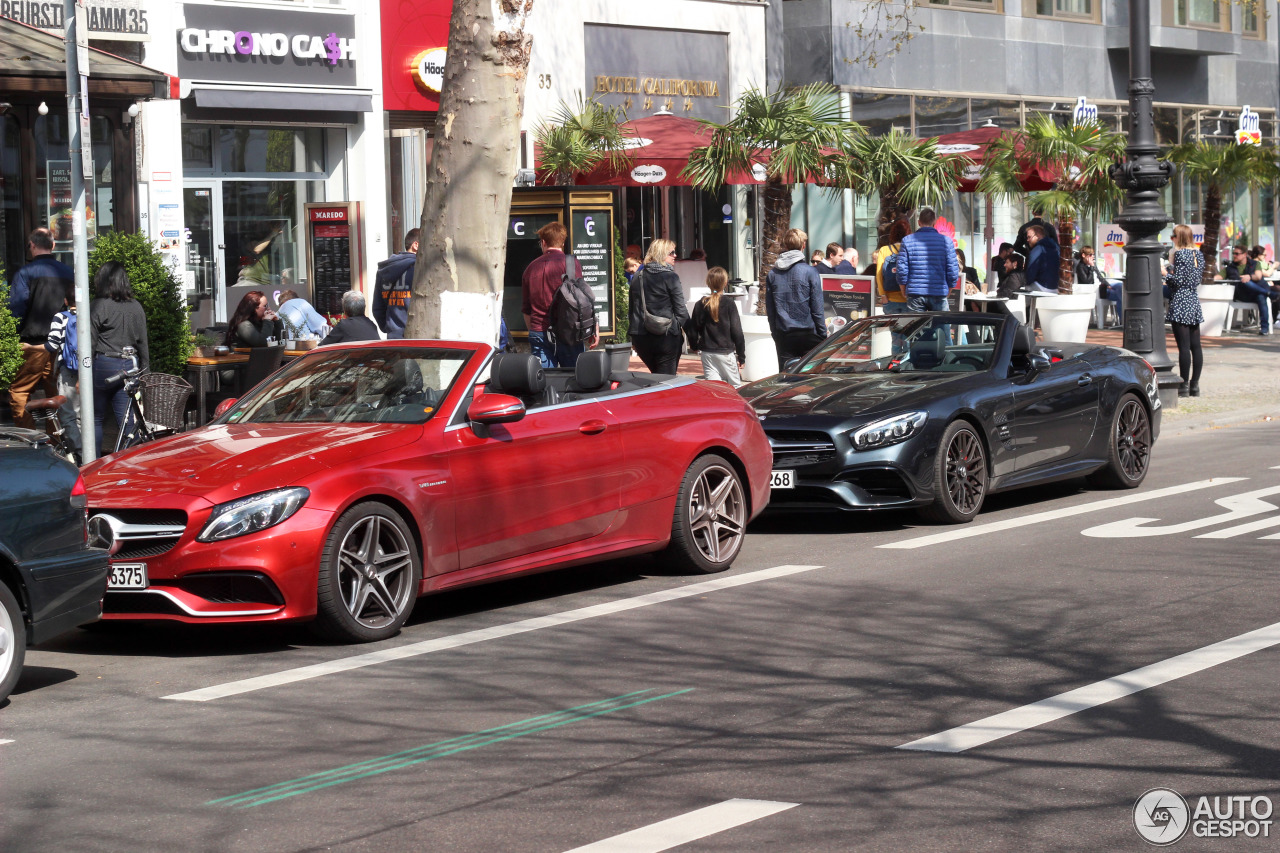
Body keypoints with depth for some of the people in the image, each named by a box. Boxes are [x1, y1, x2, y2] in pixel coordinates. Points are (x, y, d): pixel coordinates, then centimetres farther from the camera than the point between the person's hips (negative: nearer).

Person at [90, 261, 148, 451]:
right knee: (127, 420, 4)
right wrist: (145, 372, 18)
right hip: (129, 366, 4)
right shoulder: (136, 307, 6)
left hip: (104, 365, -4)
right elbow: (143, 343, 11)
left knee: (96, 419, 9)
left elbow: (90, 344, -9)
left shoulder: (97, 307, -8)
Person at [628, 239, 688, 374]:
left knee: (656, 374, 20)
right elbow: (680, 309, -8)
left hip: (640, 337, 6)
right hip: (666, 336, -6)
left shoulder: (638, 277, 10)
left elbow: (631, 308, 15)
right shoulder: (670, 277, -8)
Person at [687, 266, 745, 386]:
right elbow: (737, 332, -8)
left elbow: (693, 329, 7)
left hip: (707, 353, 3)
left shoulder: (700, 304, 1)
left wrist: (694, 346, 27)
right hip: (726, 352, -3)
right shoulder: (729, 304, -9)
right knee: (735, 386, 7)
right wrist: (741, 356, -1)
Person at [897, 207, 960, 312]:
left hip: (915, 295, 0)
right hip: (939, 295, 0)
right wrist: (947, 293, 13)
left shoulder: (907, 241, 1)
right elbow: (953, 272, 0)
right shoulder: (946, 241, 0)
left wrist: (905, 293, 12)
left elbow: (902, 272, -1)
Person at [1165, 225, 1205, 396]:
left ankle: (1184, 385, -6)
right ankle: (1195, 384, 11)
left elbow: (1178, 280, -16)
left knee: (1184, 346, -7)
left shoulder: (1180, 253, -12)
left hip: (1180, 303, -8)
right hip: (1194, 301, 8)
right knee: (1195, 346, 8)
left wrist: (1165, 273, -1)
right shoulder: (1198, 254, 10)